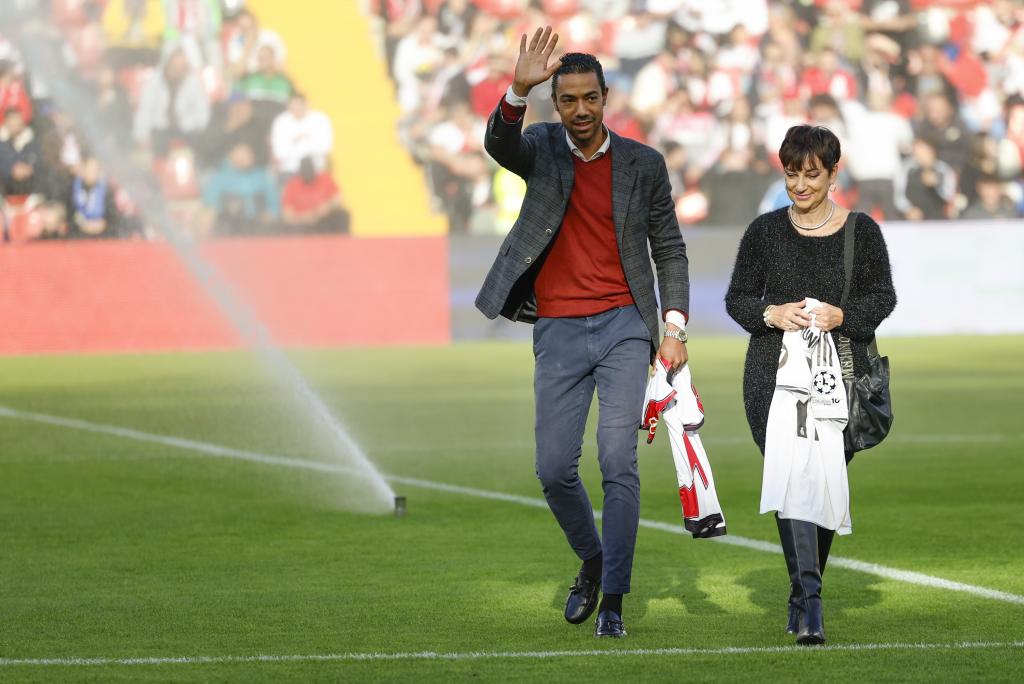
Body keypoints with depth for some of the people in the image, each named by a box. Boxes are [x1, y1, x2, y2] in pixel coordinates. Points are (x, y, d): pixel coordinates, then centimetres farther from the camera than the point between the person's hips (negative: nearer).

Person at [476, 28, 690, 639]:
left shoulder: (643, 164, 3)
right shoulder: (541, 149, 5)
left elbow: (670, 250, 8)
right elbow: (499, 144, -19)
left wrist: (675, 328, -2)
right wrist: (518, 91, -38)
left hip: (624, 326, -1)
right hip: (558, 331, 1)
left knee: (618, 461, -10)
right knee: (554, 469, 1)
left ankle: (614, 599, -4)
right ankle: (592, 561, 28)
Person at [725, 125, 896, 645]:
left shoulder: (861, 232, 7)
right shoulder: (765, 232, 9)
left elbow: (882, 298, 4)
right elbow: (738, 297, 10)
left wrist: (840, 316, -15)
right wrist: (772, 314, -10)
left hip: (841, 375, 1)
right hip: (774, 375, -1)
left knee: (827, 483, 3)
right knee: (792, 480, -16)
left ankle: (802, 597, 19)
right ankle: (809, 600, -23)